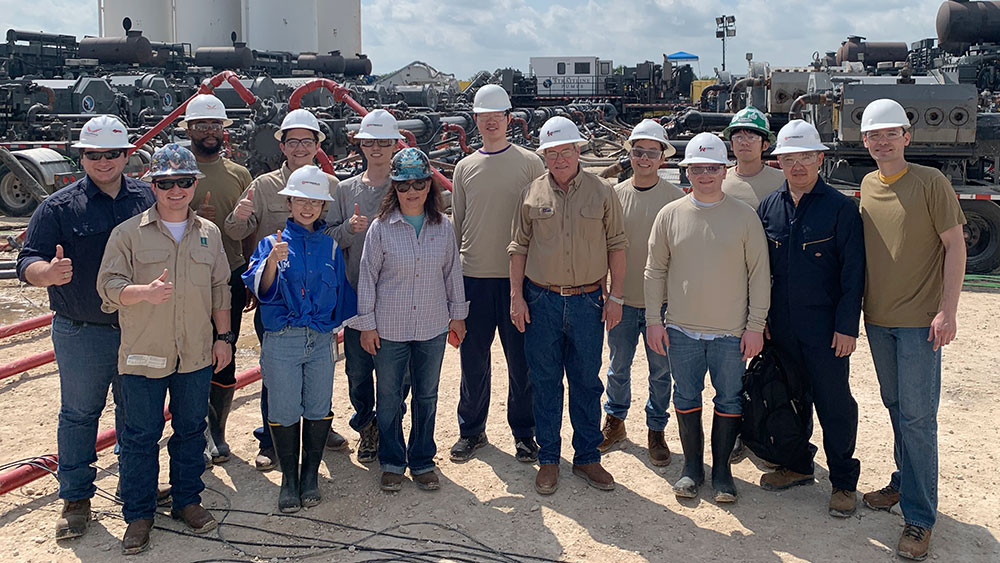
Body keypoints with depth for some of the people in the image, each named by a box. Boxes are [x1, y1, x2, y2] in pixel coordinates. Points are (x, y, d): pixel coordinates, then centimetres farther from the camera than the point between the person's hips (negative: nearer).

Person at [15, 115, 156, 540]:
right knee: (78, 415, 8)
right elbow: (28, 263, -8)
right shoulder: (58, 207, -4)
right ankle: (75, 499, 20)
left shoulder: (150, 198, 2)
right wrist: (49, 272, -32)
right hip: (81, 335, -2)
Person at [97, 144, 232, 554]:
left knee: (191, 430, 14)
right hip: (143, 355, -3)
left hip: (196, 355, 3)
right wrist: (144, 292, -28)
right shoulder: (129, 233, -4)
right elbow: (108, 285, -8)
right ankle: (138, 513, 19)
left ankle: (187, 500, 30)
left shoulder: (209, 234, 7)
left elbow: (220, 289, 13)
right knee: (140, 436, 5)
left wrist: (223, 336, 10)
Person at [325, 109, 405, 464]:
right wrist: (349, 228, -12)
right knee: (358, 366, 6)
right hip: (357, 294, 2)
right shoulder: (345, 190, 8)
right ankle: (366, 427, 29)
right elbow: (327, 239, 6)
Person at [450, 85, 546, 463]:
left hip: (518, 276, -2)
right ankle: (471, 430, 25)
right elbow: (456, 223, 15)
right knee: (473, 360, 10)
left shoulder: (530, 163, 1)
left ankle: (524, 433, 20)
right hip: (474, 276, 3)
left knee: (521, 360, 4)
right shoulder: (465, 168, 10)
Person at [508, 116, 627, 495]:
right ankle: (548, 459, 19)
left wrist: (616, 297, 0)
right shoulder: (532, 194, 3)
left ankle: (587, 457, 22)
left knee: (587, 382, 8)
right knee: (545, 382, 7)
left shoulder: (601, 192, 2)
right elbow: (518, 247, 6)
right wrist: (516, 296, 0)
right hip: (541, 301, 0)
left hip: (588, 300, 0)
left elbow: (616, 246, 4)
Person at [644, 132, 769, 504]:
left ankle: (722, 469, 24)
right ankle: (692, 467, 27)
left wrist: (756, 325, -4)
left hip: (731, 333, -1)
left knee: (729, 400, 8)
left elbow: (759, 275, 0)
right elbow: (655, 270, 6)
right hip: (682, 330, 1)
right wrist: (653, 319, 2)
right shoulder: (671, 215, 1)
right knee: (686, 399, 11)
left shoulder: (745, 216, -2)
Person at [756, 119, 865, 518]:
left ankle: (843, 481, 16)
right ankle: (798, 466, 32)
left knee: (834, 402, 2)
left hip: (825, 324, -4)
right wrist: (760, 317, 7)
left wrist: (847, 325, -12)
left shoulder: (840, 208, -6)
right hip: (781, 323, 4)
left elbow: (853, 272, -7)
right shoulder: (769, 207, 6)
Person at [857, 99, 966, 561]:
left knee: (917, 417, -5)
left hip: (920, 319, -6)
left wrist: (947, 311, -15)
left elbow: (955, 245, -9)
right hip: (877, 318, 6)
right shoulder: (867, 185, 8)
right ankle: (904, 482, 32)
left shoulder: (930, 182, -9)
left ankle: (919, 517, 3)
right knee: (895, 407, 16)